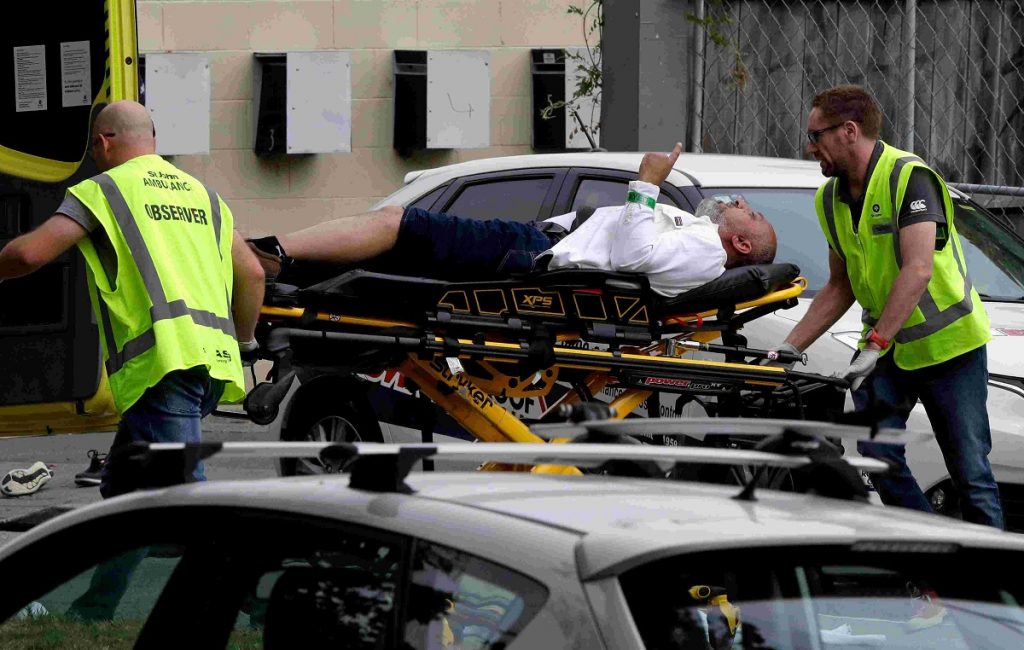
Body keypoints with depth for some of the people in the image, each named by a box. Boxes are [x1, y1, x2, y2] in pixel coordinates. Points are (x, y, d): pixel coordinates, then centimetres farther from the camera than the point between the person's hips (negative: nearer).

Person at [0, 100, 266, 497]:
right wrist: (243, 344, 34)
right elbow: (252, 274, 23)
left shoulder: (103, 190, 5)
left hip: (163, 361, -7)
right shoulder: (201, 193, 24)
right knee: (121, 484, 19)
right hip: (215, 359, 8)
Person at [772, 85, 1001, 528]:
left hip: (948, 341, -7)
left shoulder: (910, 177, -18)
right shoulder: (831, 199, 6)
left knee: (969, 470, -3)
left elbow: (917, 270, -28)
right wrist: (790, 347, 5)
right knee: (878, 456, -9)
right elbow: (840, 287, 15)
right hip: (884, 346, 7)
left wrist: (874, 345, -33)